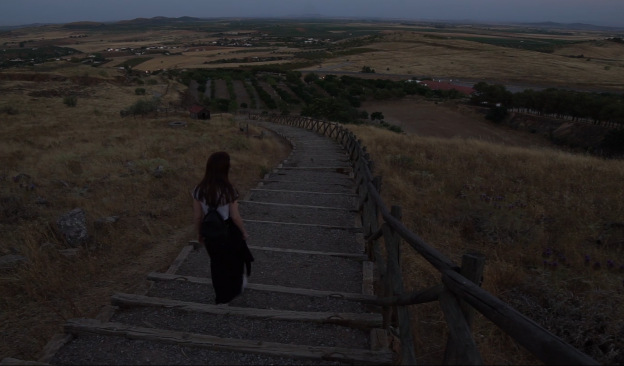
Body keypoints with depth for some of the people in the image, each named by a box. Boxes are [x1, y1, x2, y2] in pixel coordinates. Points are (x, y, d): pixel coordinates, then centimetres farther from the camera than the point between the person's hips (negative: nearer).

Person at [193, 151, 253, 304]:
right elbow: (235, 217, -17)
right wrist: (244, 232, 0)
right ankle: (236, 288, 48)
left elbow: (198, 216, -5)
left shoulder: (199, 190, -14)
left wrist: (199, 233, 11)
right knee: (235, 259, 26)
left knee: (217, 263, 24)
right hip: (228, 231, -3)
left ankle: (222, 296, 41)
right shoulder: (228, 190, -26)